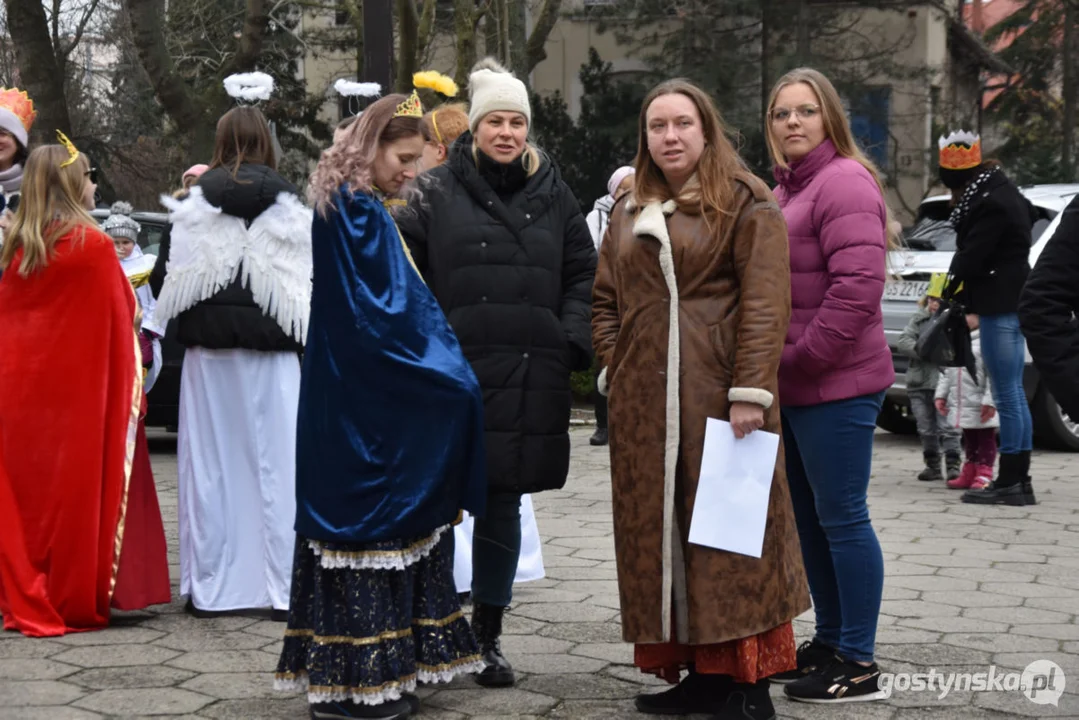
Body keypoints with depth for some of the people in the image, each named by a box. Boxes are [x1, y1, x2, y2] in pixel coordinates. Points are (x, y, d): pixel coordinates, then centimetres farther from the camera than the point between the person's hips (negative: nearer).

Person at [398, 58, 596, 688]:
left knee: (503, 506, 9)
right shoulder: (436, 192, 3)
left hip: (529, 381, 3)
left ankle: (489, 636, 20)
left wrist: (573, 340, 2)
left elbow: (583, 276, 15)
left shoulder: (554, 197, 12)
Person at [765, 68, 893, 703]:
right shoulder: (785, 190, 18)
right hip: (793, 386, 10)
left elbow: (857, 287, -22)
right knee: (810, 517, 15)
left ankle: (859, 663, 3)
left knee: (841, 518, -5)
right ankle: (831, 642, 26)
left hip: (834, 386, -10)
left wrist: (801, 357, -18)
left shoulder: (844, 182, -12)